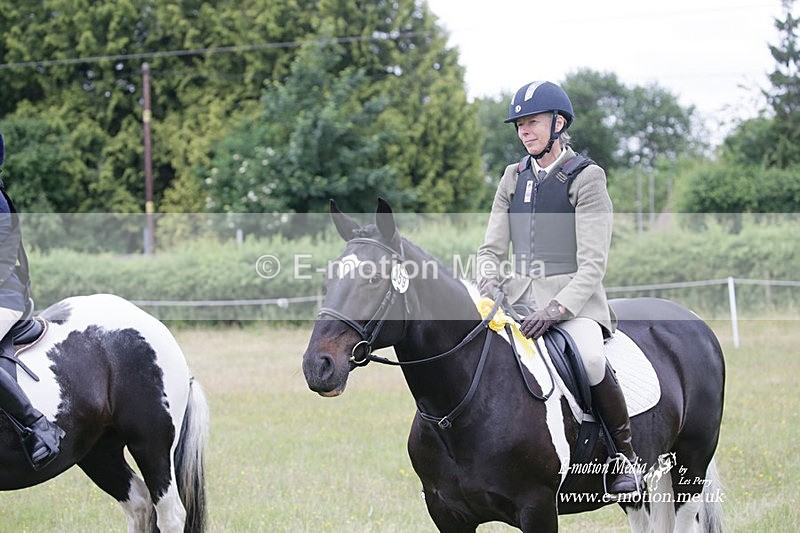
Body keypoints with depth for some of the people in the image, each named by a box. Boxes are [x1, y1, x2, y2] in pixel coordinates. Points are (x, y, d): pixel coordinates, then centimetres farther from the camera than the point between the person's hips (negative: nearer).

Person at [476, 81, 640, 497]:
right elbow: (491, 248, 14)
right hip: (517, 298, 6)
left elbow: (592, 264, -10)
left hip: (574, 298, -5)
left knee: (590, 359, -35)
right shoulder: (514, 177, 14)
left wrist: (557, 308, -24)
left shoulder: (586, 178, -3)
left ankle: (625, 452, -13)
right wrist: (489, 283, -9)